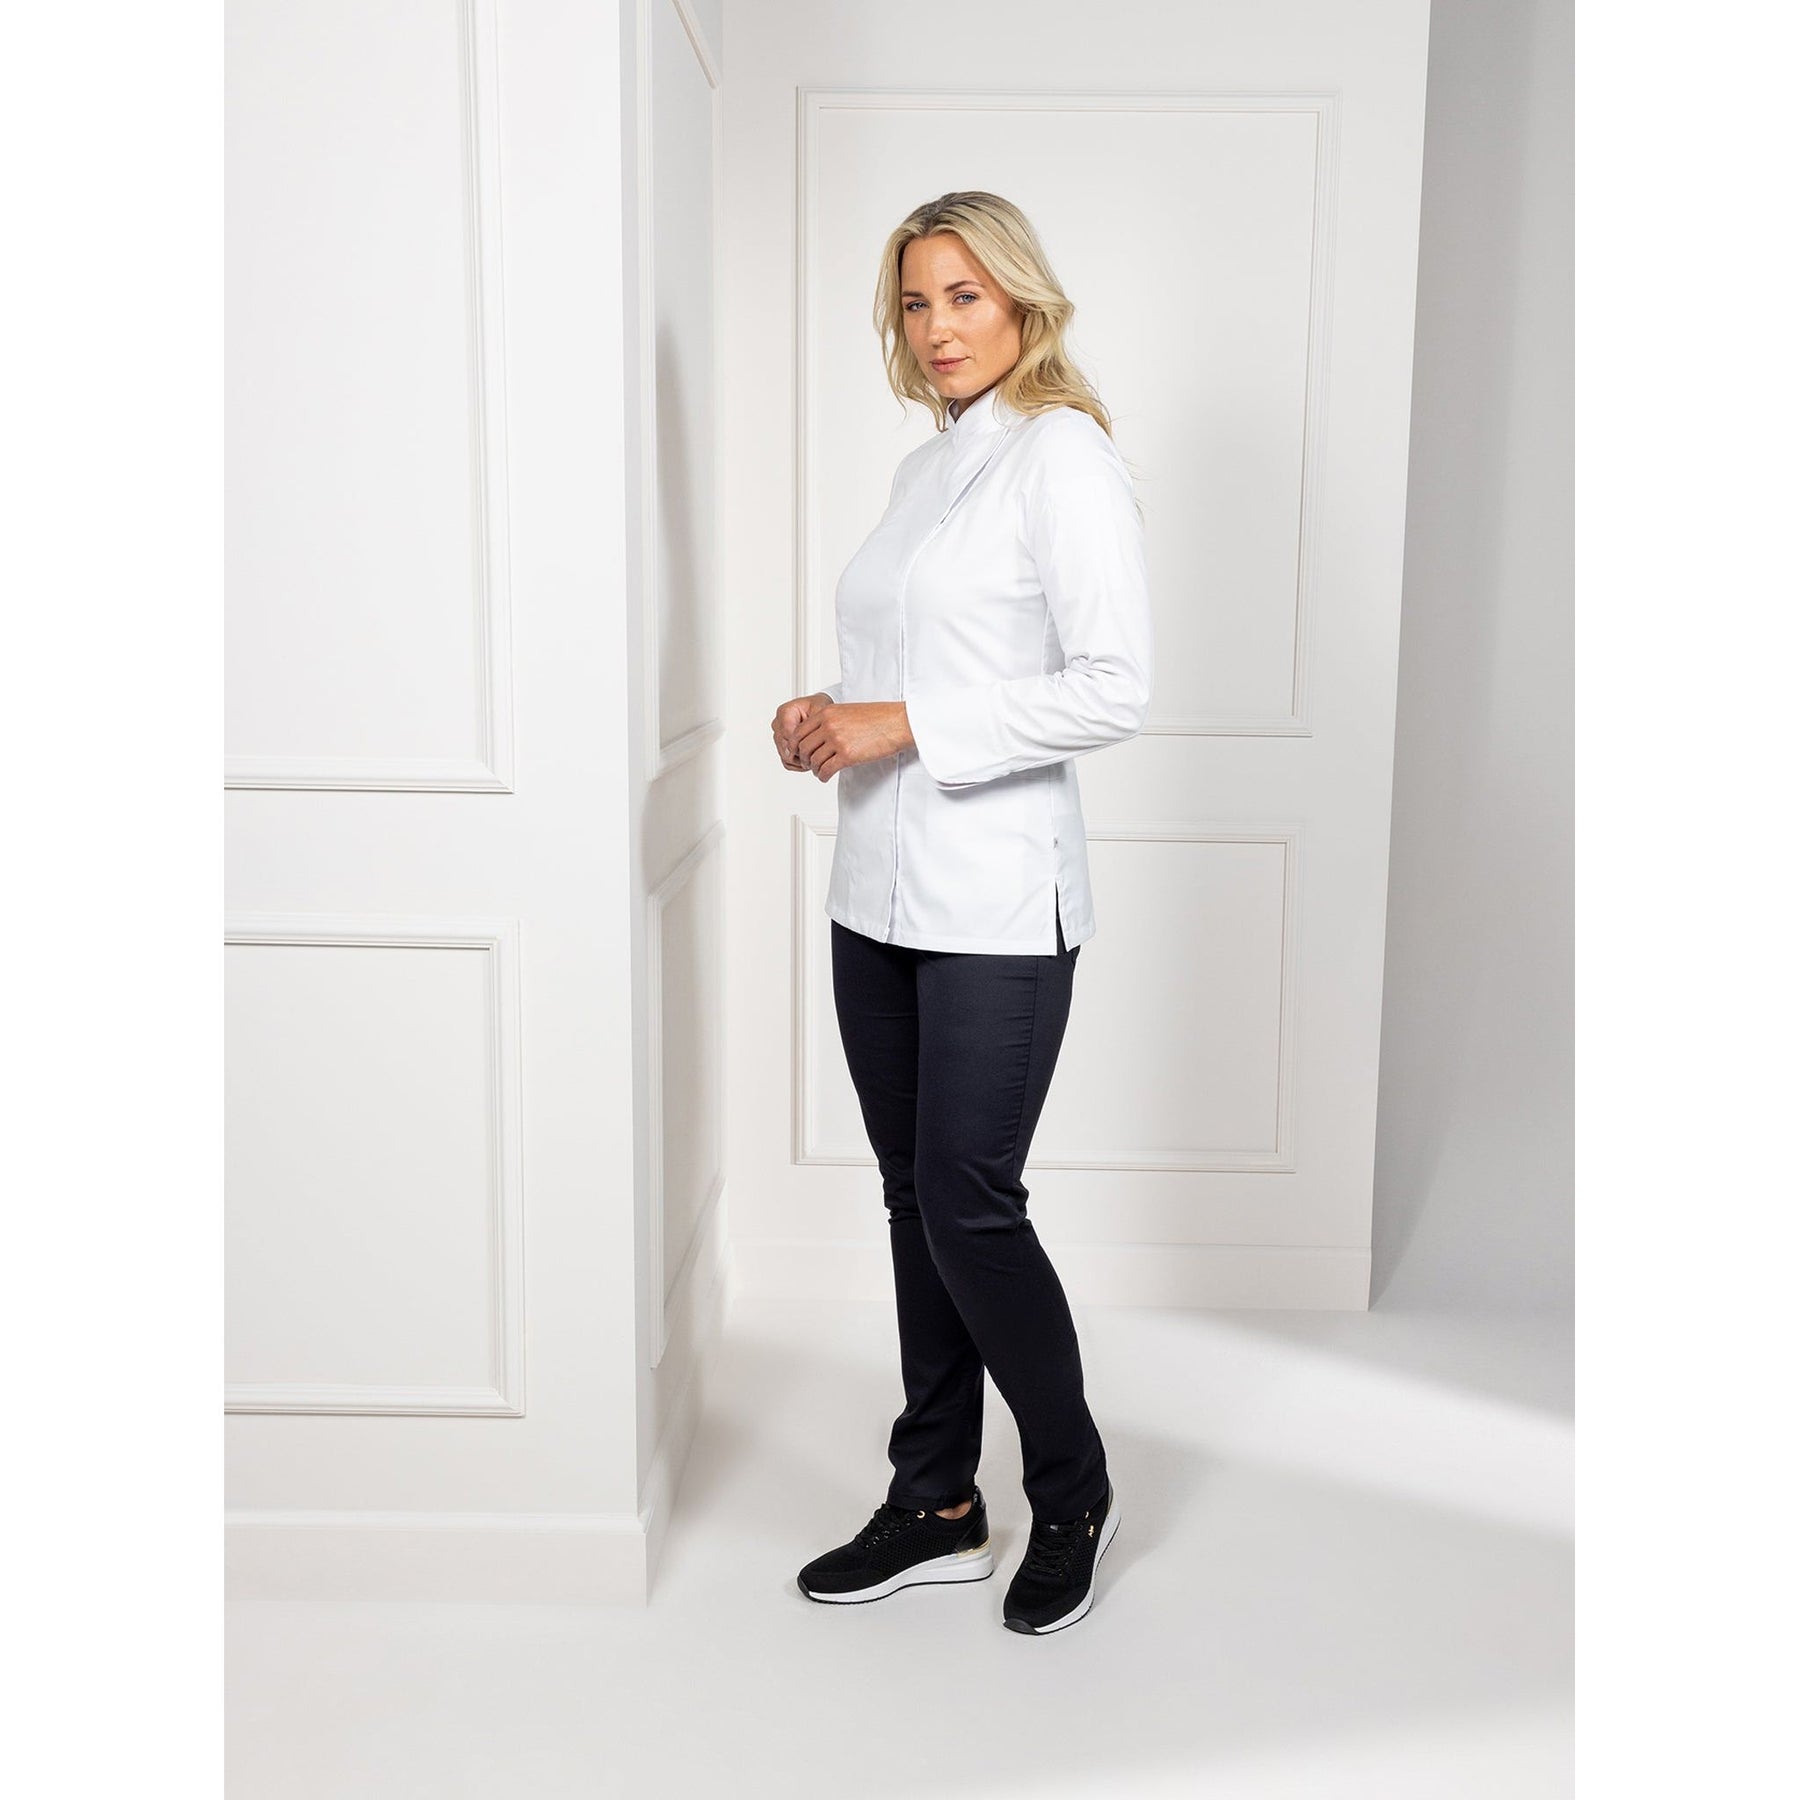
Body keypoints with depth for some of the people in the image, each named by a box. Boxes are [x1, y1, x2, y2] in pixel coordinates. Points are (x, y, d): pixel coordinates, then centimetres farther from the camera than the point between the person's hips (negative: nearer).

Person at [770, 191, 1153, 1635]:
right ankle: (937, 1508, 26)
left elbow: (1116, 690, -17)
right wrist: (831, 717, 5)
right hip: (879, 892, 8)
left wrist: (903, 728, -18)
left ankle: (1074, 1497, 20)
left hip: (995, 897, -8)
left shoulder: (1064, 455, -8)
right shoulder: (926, 468, 17)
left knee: (968, 1204, -4)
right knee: (915, 1197, 12)